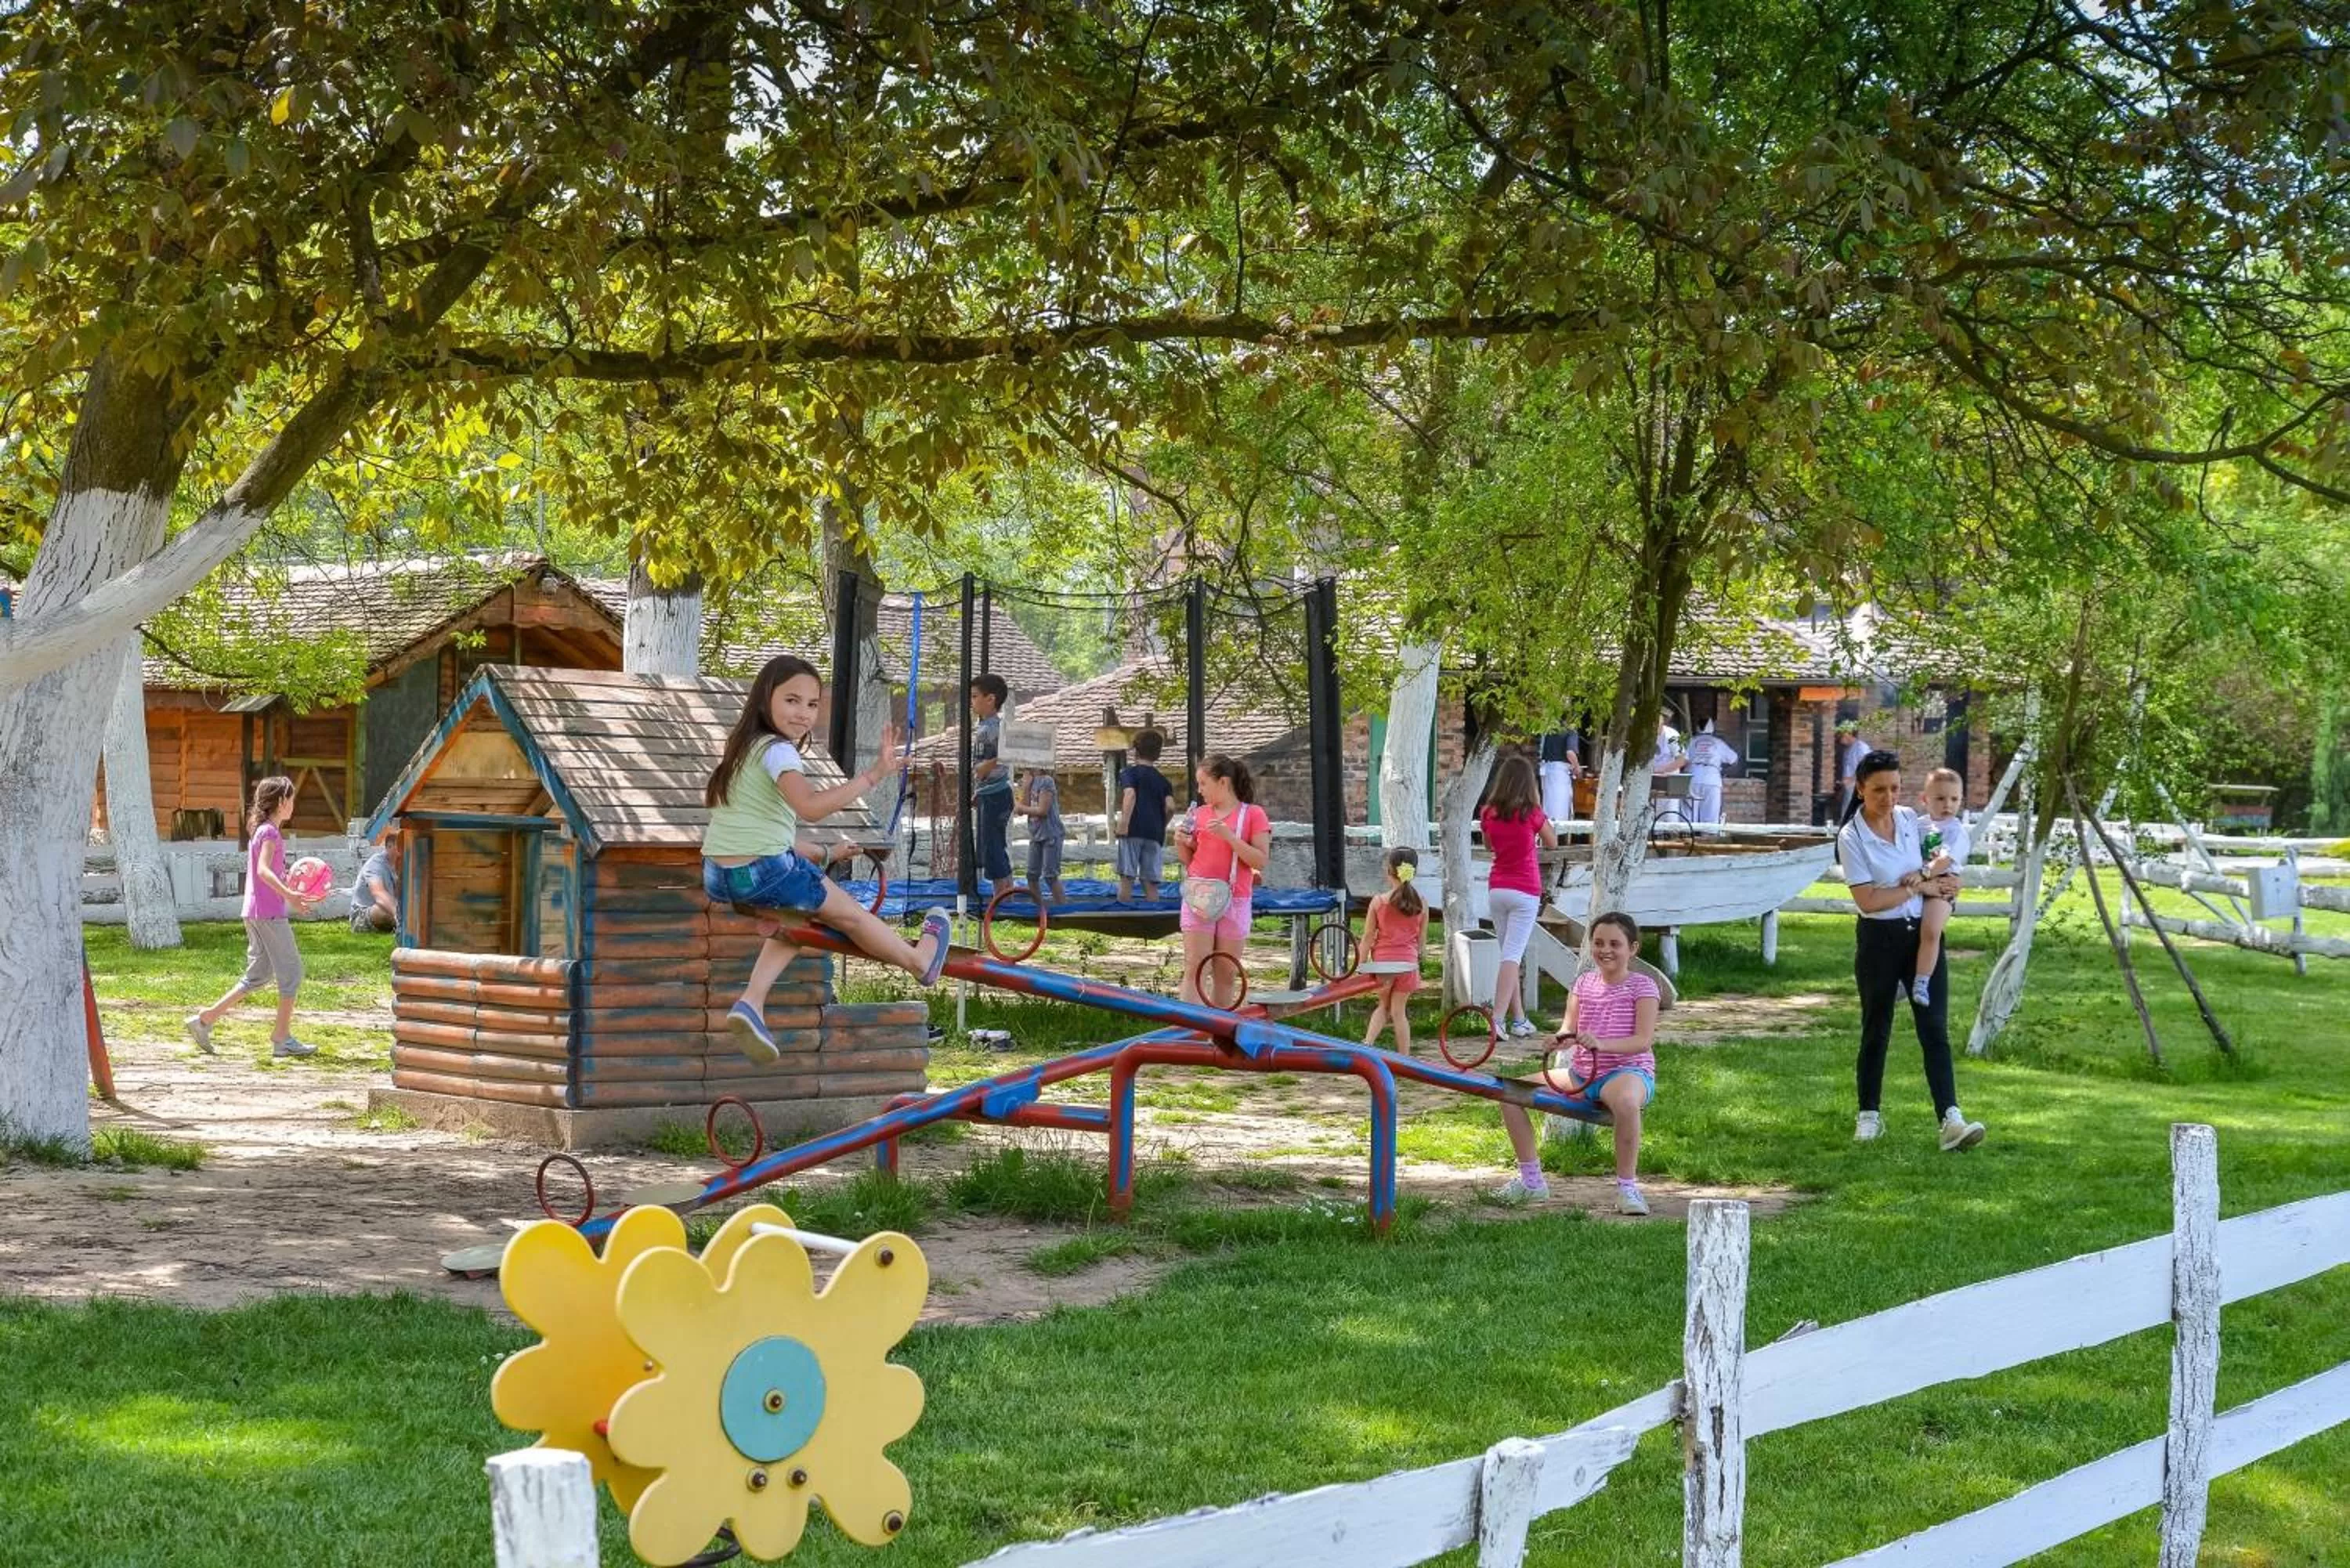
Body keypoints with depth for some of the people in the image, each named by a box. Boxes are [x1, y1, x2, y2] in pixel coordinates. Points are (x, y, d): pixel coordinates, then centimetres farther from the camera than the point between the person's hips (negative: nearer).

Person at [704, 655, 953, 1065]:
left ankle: (752, 1001, 10)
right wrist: (873, 775, -31)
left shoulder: (746, 748, 17)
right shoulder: (778, 751, -13)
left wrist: (822, 853, 24)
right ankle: (921, 960, 36)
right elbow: (810, 807, -31)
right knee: (849, 912, 14)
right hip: (764, 872, -8)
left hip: (717, 877, 8)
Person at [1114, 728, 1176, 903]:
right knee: (1151, 882, 4)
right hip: (1155, 833, 4)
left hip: (1133, 830, -4)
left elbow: (1130, 794, -13)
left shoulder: (1129, 772, 6)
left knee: (1127, 877, -5)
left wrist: (1124, 822, -19)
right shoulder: (1162, 779, 17)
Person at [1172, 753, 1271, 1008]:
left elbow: (1261, 861, -9)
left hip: (1234, 901, -2)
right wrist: (1181, 844, -3)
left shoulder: (1253, 814, -1)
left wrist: (1228, 836, -17)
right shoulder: (1199, 814, 10)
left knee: (1227, 974, 5)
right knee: (1195, 970, -8)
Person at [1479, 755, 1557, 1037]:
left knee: (1511, 955, 14)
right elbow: (1552, 843, 6)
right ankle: (1498, 1018, -19)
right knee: (1513, 956, -8)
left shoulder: (1488, 813, 0)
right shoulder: (1531, 813, -11)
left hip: (1496, 890, 4)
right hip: (1525, 891, -4)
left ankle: (1519, 1019, 18)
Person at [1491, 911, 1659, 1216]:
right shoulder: (1584, 982, 11)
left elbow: (1644, 1040, -16)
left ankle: (1627, 1188, -29)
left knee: (1626, 1100, -44)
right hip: (1581, 1074, 6)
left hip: (1627, 1070, -6)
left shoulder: (1642, 986, -5)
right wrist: (1561, 1039, -23)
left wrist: (1602, 1044, -34)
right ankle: (1531, 1180, 9)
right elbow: (1568, 1028, 3)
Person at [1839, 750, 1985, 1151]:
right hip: (1879, 940, -4)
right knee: (1876, 1031, 8)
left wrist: (1925, 876, -2)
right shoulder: (1852, 837, -12)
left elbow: (1935, 865, 21)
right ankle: (1869, 1115, 23)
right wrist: (1921, 887, -13)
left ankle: (1951, 1118, -15)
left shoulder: (1910, 819, 3)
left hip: (1923, 936, 4)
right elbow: (1867, 900, -18)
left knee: (1935, 1029, -6)